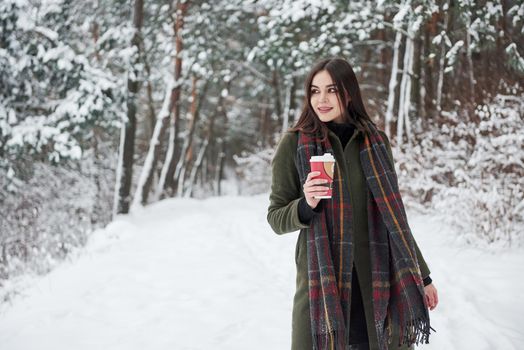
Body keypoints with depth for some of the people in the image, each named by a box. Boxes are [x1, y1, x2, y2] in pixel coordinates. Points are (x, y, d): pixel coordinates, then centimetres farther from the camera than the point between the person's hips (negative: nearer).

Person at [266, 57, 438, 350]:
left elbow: (393, 216, 13)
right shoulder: (294, 144, -2)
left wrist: (422, 275, 15)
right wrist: (306, 205, -19)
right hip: (323, 280, -2)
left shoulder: (375, 141, 7)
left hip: (378, 280, 3)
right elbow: (276, 218, 2)